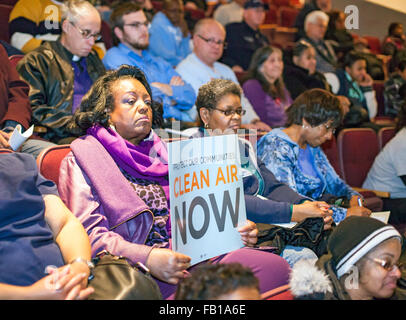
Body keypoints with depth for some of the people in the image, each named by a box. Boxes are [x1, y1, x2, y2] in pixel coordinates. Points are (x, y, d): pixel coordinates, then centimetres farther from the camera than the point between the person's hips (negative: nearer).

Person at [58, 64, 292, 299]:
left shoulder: (161, 153, 27)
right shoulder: (84, 158, 7)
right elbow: (88, 232, -7)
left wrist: (234, 230, 3)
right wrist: (147, 258, -22)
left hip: (189, 258, 7)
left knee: (275, 266, -23)